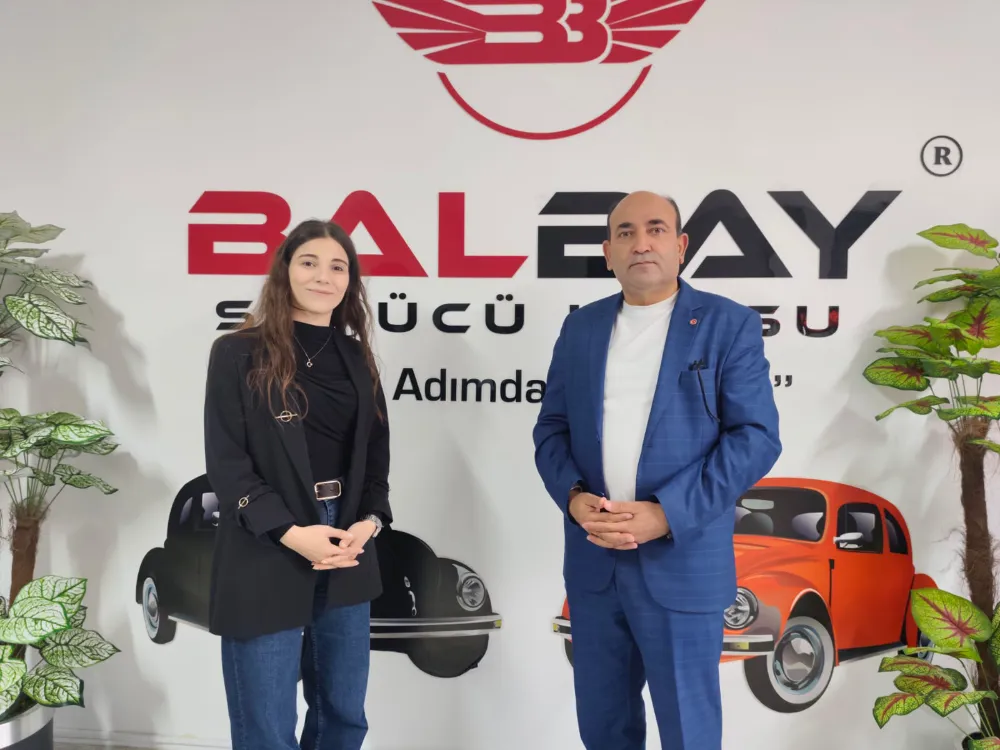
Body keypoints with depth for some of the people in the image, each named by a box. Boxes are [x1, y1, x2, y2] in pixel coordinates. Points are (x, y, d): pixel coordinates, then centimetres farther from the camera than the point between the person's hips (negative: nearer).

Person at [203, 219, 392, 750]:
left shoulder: (355, 358, 11)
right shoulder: (239, 353, -4)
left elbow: (376, 455, 12)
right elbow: (225, 462, -9)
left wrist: (369, 521, -6)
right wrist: (291, 534, -18)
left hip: (346, 555, 5)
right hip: (265, 560, -5)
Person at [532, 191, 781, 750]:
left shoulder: (730, 325, -4)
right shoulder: (581, 327, 9)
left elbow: (757, 436, -10)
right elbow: (552, 428, 10)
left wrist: (666, 514, -18)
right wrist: (573, 497, -10)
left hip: (681, 563, -4)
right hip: (593, 561, 4)